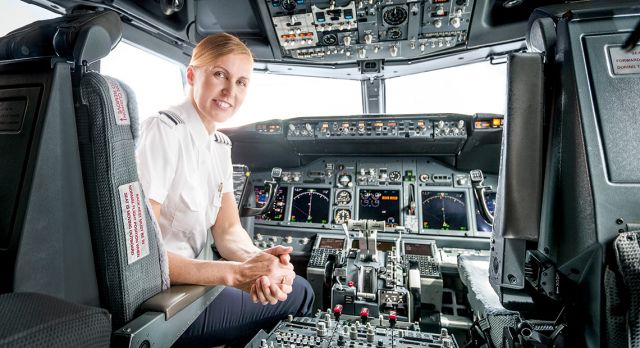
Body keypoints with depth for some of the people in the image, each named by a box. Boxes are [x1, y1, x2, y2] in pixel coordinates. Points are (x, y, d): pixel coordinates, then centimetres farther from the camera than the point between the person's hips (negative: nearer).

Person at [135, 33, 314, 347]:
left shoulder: (220, 144, 4)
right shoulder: (164, 131, -21)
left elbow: (228, 229, -1)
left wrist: (256, 261, -22)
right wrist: (236, 273, -30)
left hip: (186, 276, 8)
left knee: (299, 290, 15)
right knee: (294, 299, -1)